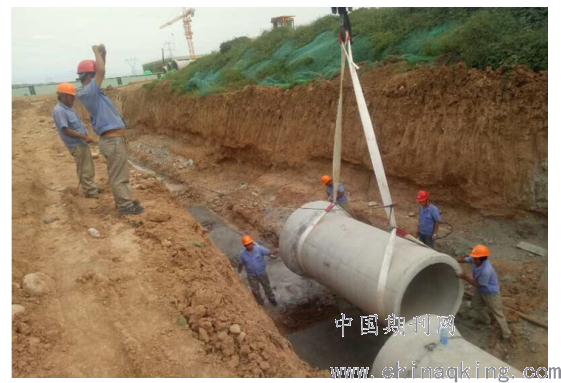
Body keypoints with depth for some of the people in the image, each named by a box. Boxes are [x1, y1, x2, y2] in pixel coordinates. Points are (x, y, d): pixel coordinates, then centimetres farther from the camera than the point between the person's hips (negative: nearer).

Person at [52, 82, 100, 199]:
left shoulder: (68, 108, 11)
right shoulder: (58, 110, -18)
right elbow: (65, 130, -23)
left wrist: (85, 137, 12)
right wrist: (84, 137, -23)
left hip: (82, 143, 9)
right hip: (76, 145, -9)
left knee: (89, 168, 18)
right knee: (84, 170, -1)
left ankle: (92, 188, 29)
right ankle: (90, 192, 8)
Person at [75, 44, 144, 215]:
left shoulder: (89, 91, 11)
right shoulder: (89, 91, -16)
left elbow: (100, 72, 23)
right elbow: (101, 71, -24)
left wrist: (102, 54, 12)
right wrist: (96, 51, -8)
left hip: (114, 139, 10)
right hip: (113, 141, -10)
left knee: (121, 174, 18)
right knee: (117, 176, 0)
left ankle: (125, 201, 29)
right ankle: (125, 205, 8)